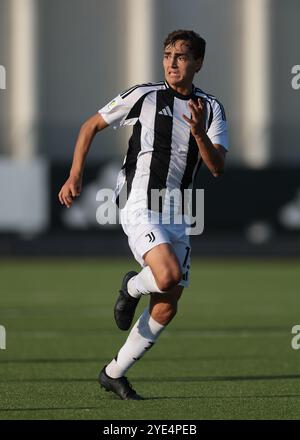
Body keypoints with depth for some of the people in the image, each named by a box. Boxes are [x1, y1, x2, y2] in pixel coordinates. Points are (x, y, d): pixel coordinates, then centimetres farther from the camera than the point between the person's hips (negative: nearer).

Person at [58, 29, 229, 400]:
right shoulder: (144, 95, -1)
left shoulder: (211, 109, 8)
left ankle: (114, 374, 18)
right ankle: (132, 286, 6)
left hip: (176, 214, 5)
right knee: (168, 275, -29)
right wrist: (75, 175, -3)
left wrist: (199, 133, -21)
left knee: (167, 307, 4)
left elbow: (217, 168, -3)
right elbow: (91, 126, 8)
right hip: (140, 205, -5)